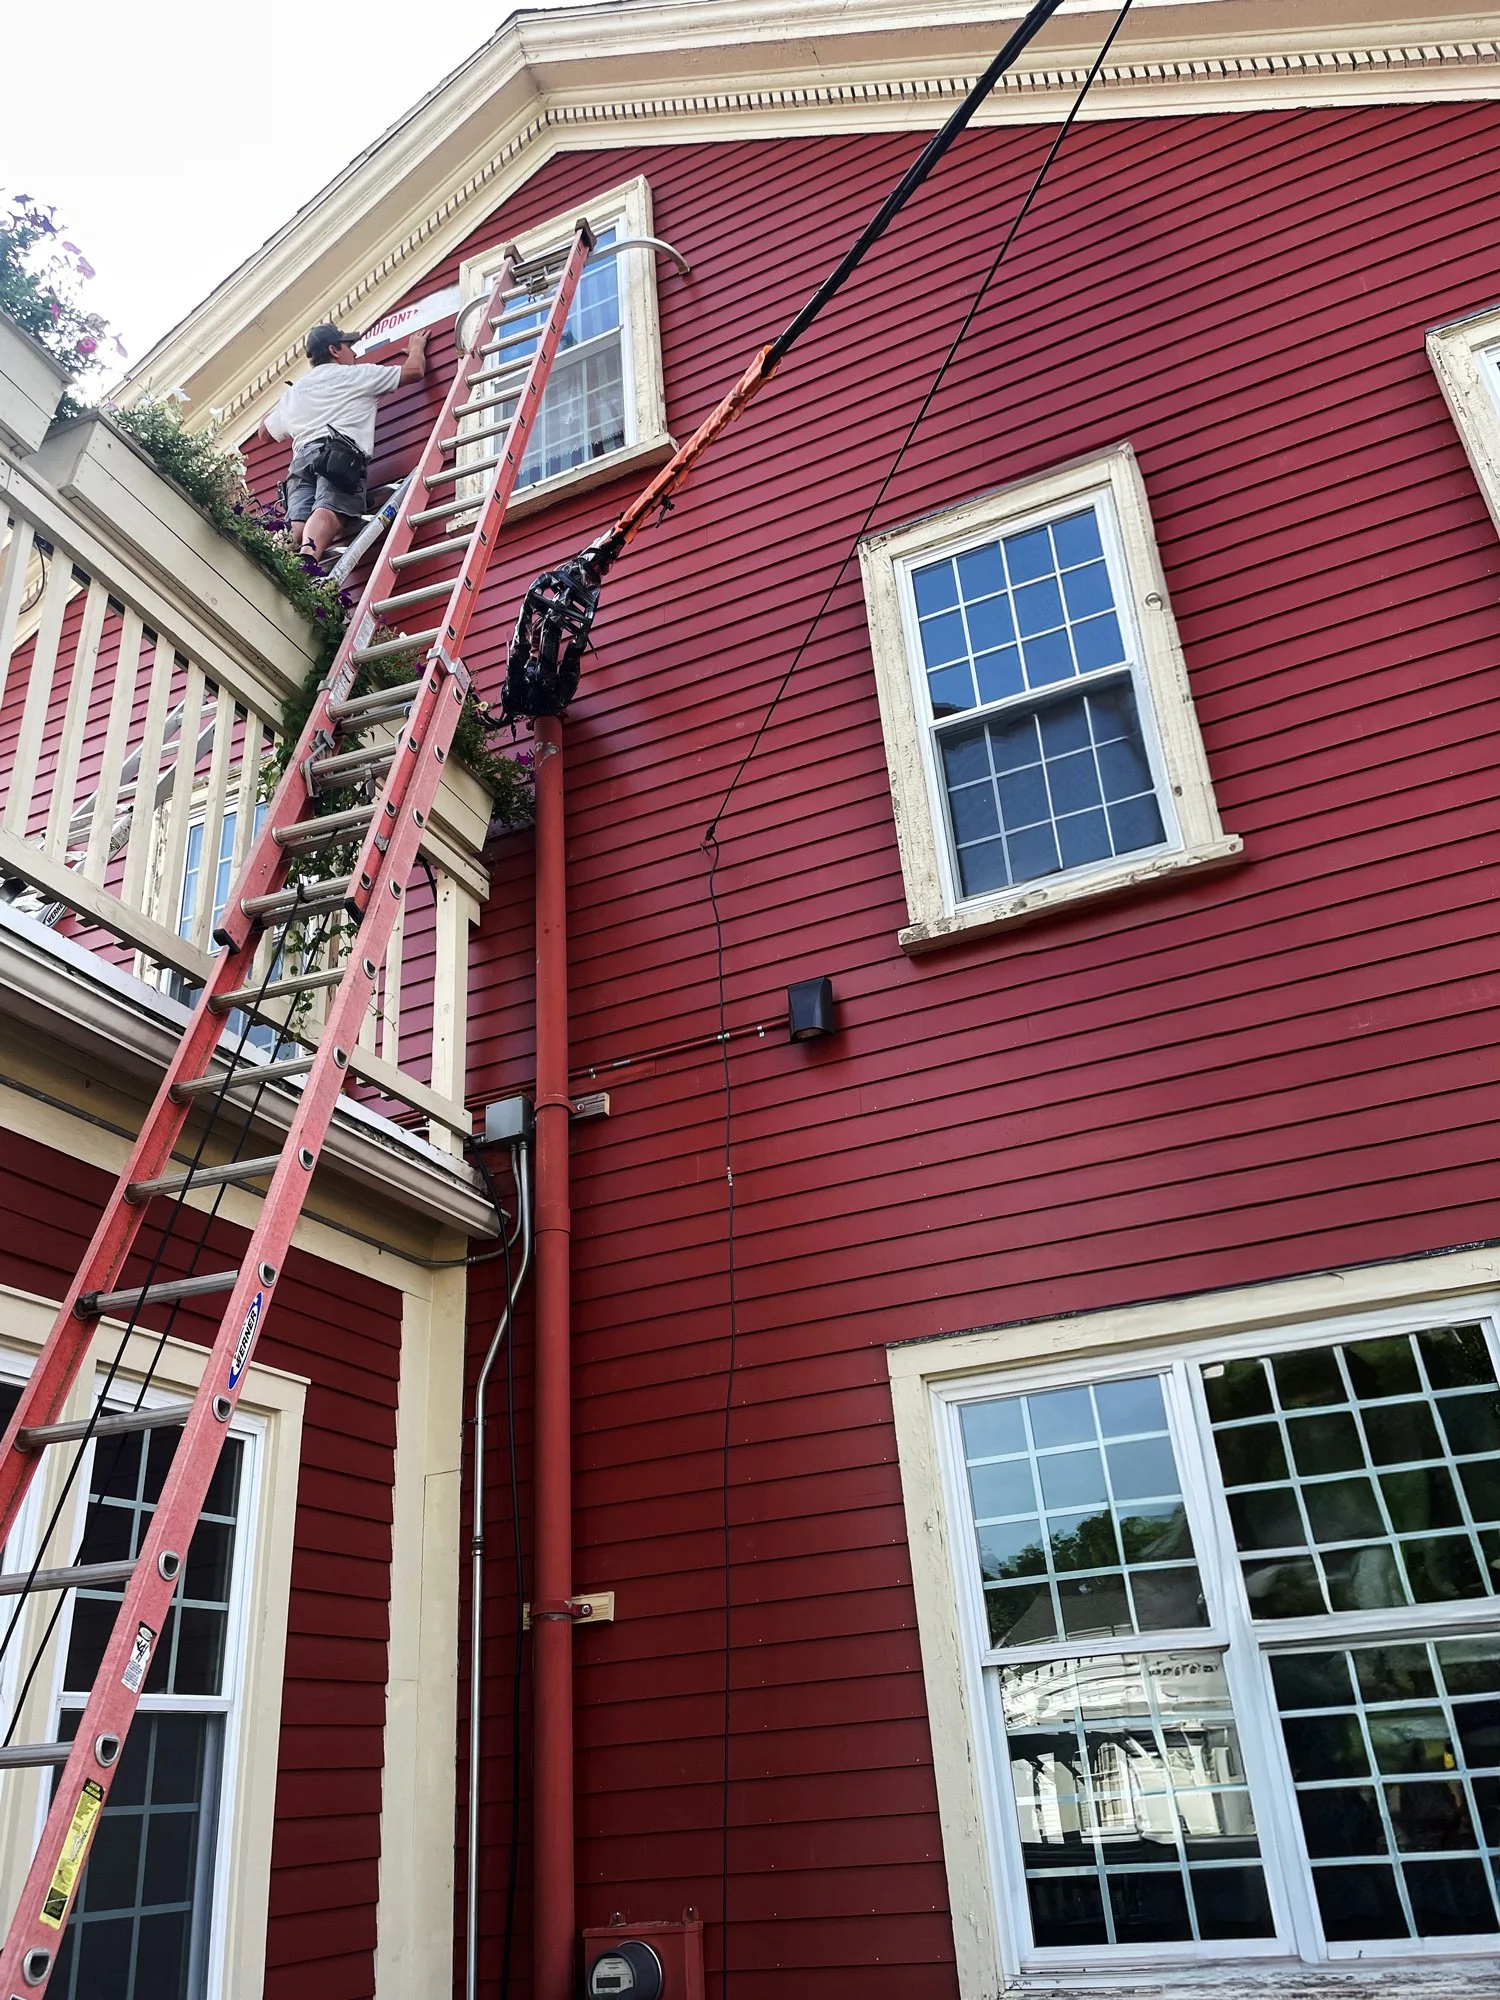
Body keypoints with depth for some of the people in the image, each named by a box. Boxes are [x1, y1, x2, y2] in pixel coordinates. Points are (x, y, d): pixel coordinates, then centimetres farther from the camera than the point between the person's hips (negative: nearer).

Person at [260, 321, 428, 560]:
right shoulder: (356, 374, 21)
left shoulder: (295, 390, 36)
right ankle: (305, 563, -58)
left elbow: (265, 431, 46)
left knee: (297, 526, -16)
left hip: (302, 458, 6)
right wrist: (416, 348, 44)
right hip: (340, 453, -5)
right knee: (328, 512, -30)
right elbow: (414, 370, 21)